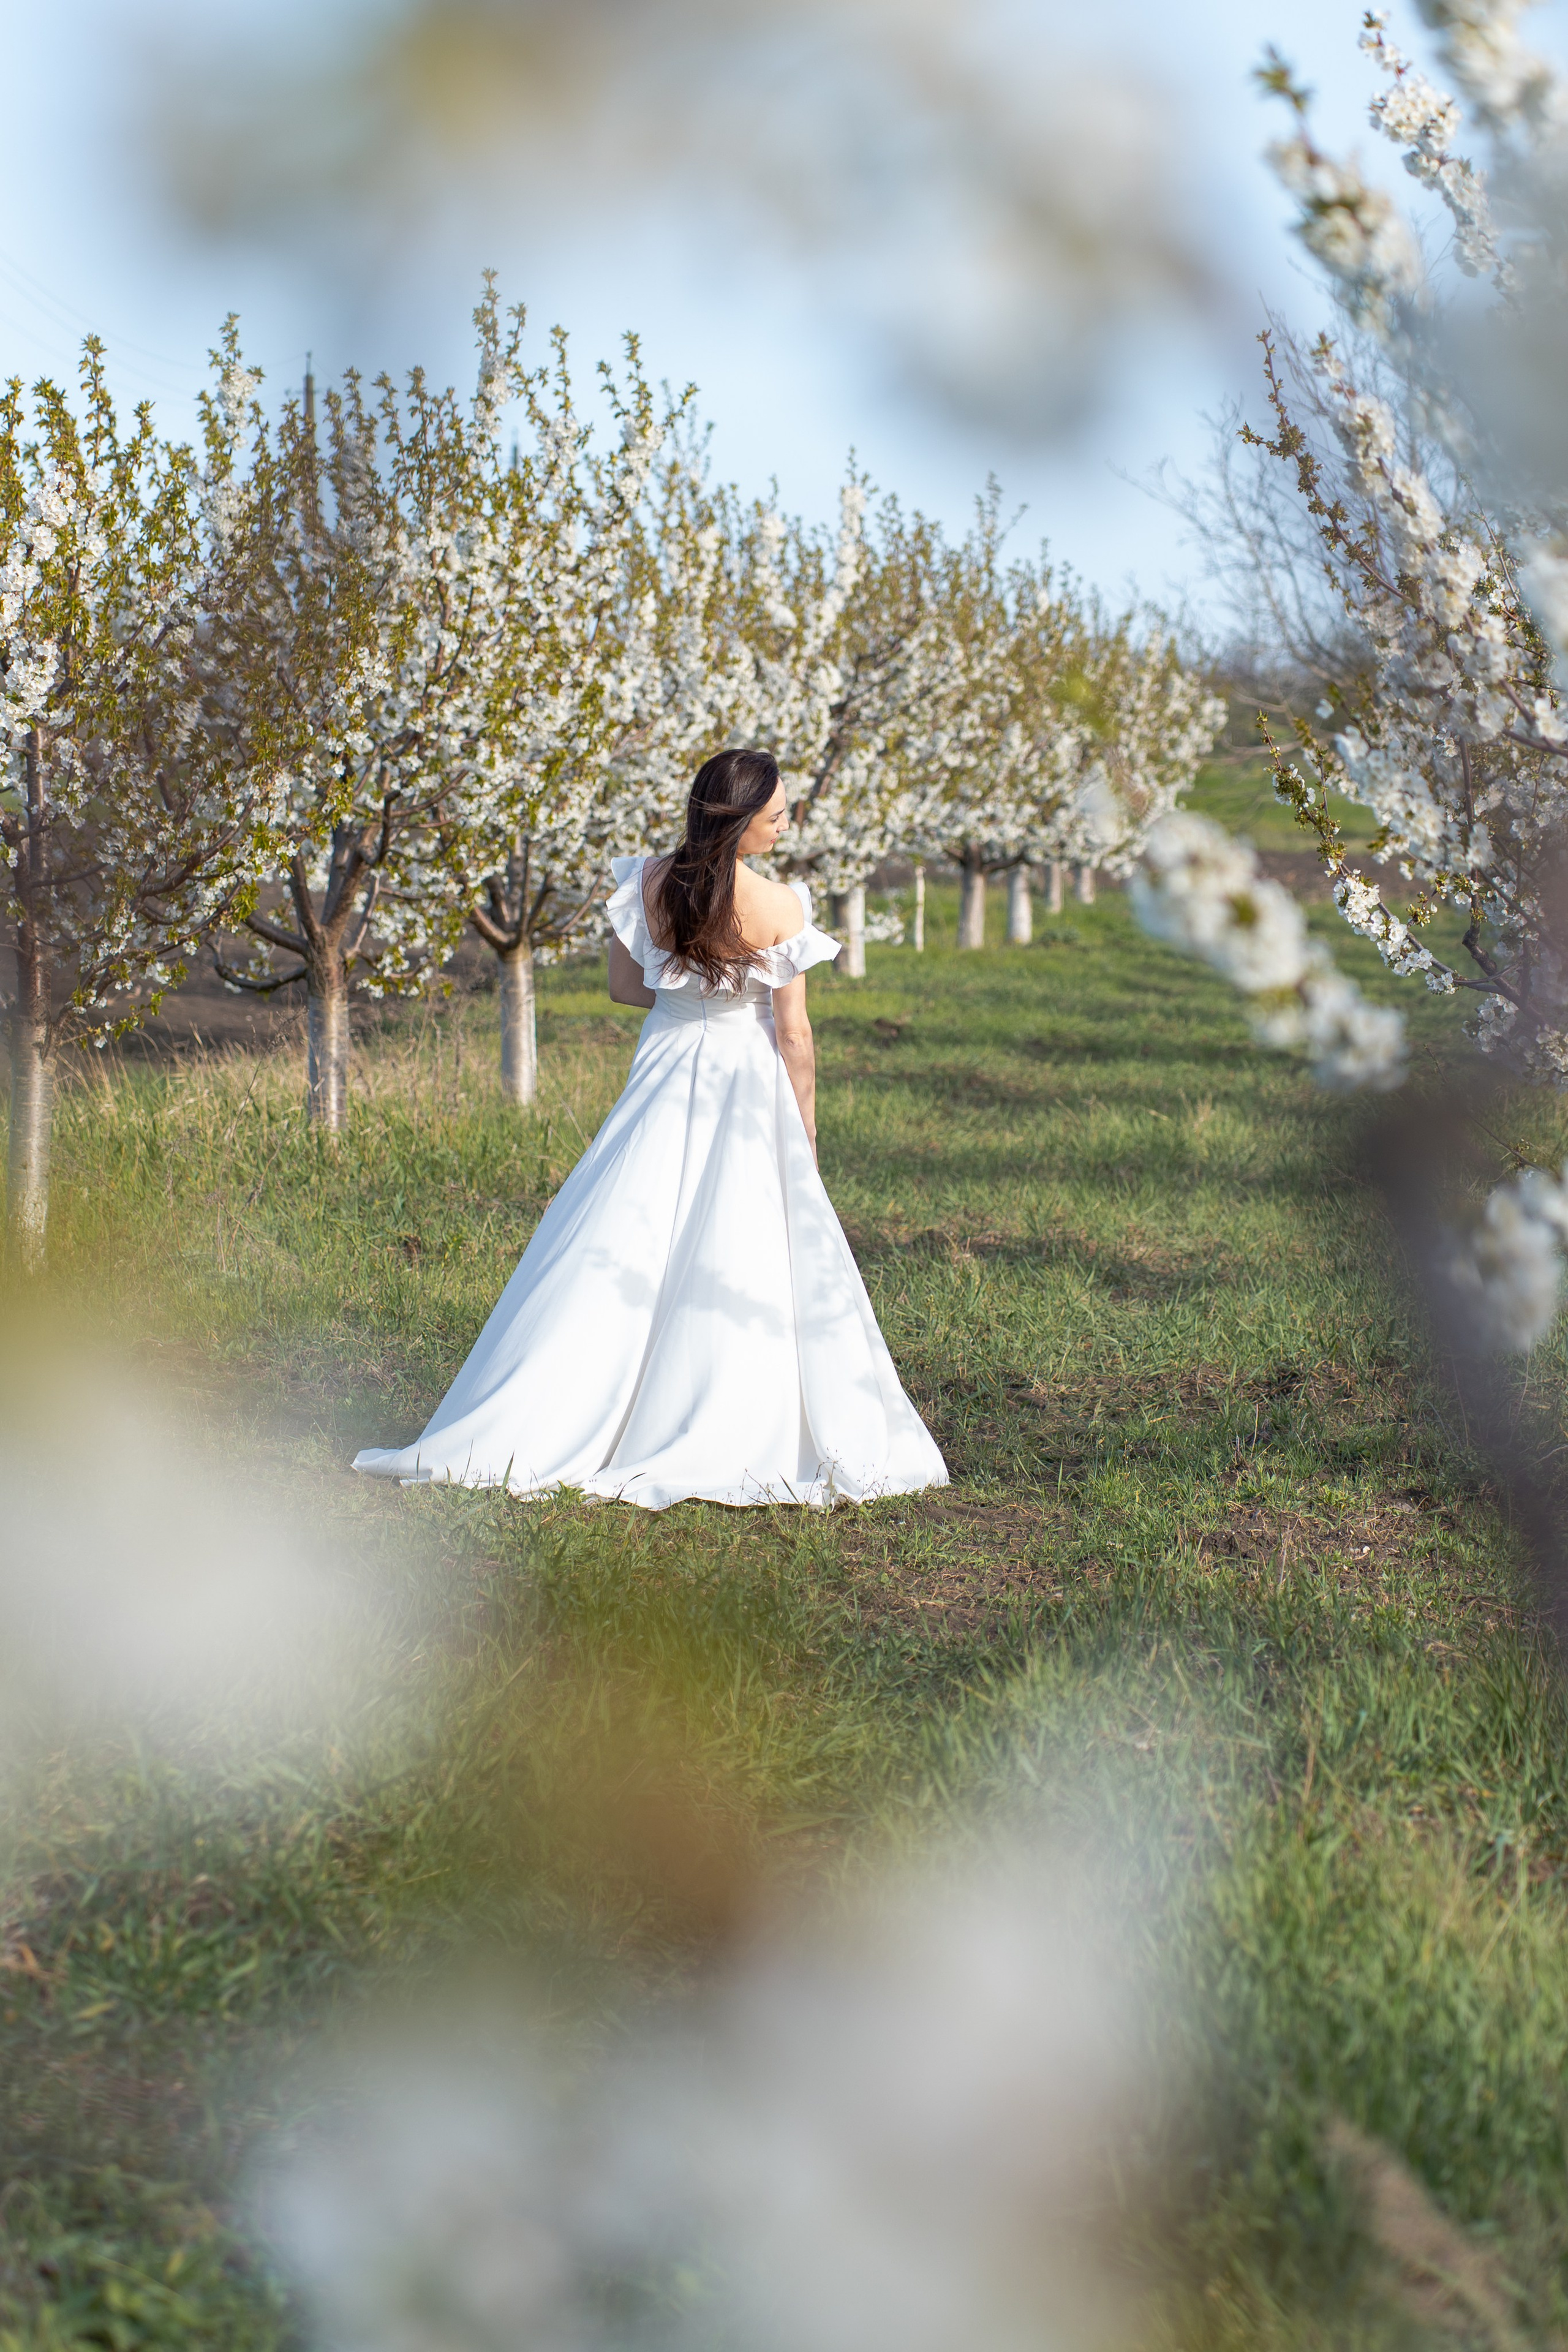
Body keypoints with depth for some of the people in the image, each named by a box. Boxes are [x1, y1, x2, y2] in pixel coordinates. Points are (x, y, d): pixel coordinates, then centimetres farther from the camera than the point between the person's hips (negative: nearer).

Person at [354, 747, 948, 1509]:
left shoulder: (648, 882, -6)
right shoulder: (780, 906, -15)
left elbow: (624, 984, 3)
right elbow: (795, 1034, -11)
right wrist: (804, 1132, -1)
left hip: (664, 1078, 3)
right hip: (747, 1093, -3)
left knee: (614, 1257, 7)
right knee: (743, 1266, 2)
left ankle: (532, 1432, 6)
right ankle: (741, 1439, 4)